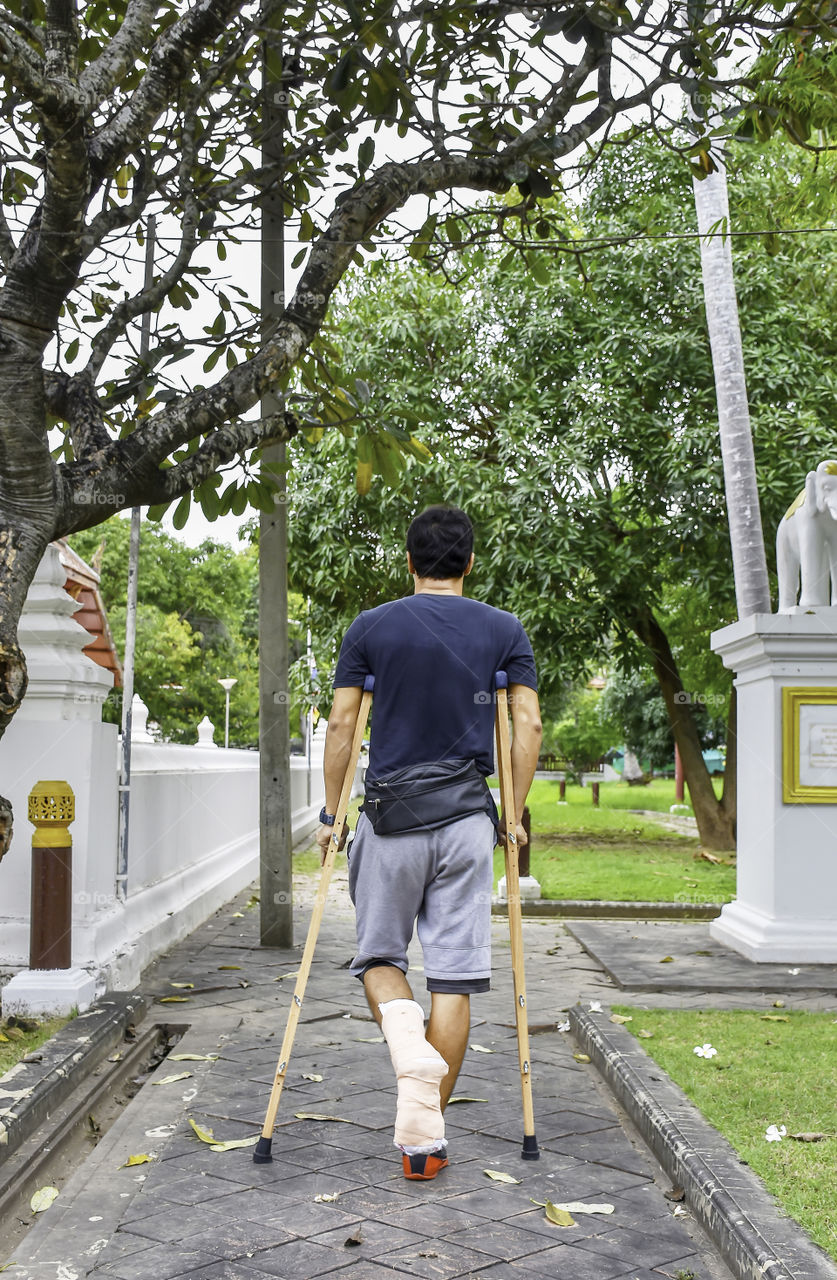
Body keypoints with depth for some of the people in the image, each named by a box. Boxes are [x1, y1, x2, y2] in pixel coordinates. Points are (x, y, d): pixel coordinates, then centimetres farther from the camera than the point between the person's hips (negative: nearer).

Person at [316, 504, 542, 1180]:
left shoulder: (370, 627, 3)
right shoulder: (504, 630, 6)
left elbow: (341, 725, 0)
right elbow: (529, 725, 0)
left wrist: (331, 813, 8)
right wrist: (515, 813, 8)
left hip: (389, 817, -1)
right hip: (467, 820, 1)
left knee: (379, 954, 15)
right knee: (454, 974, 5)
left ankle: (408, 1040, -15)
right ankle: (426, 1133, 8)